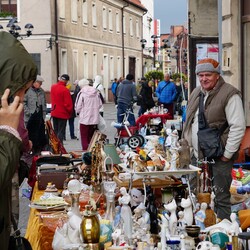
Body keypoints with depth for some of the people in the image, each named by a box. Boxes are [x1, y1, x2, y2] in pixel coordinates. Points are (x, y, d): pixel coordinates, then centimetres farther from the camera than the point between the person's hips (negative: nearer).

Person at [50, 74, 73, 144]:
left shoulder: (53, 87, 1)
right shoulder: (65, 90, -20)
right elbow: (68, 103, -17)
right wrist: (70, 112, -4)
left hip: (54, 113, 7)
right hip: (63, 114, -7)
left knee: (55, 131, 15)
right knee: (61, 132, -1)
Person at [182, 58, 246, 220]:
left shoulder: (230, 94, -12)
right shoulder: (196, 93, 13)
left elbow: (238, 127, -15)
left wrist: (227, 154, -14)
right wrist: (188, 145, 17)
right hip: (197, 156, 7)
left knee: (221, 199, -2)